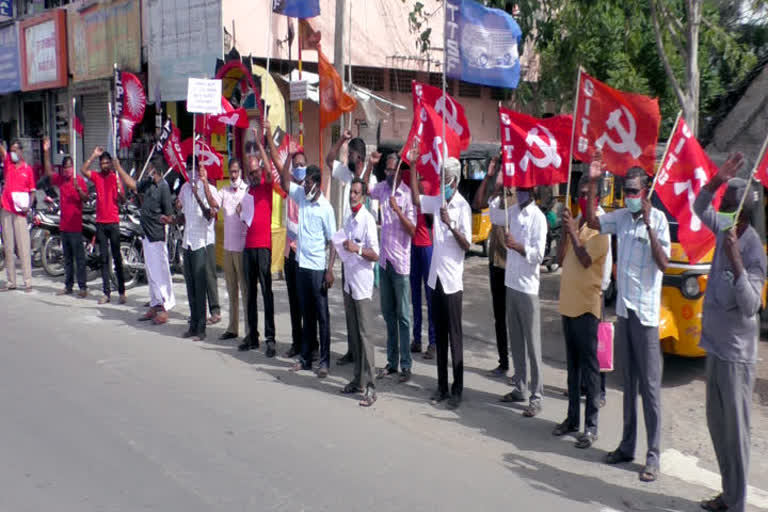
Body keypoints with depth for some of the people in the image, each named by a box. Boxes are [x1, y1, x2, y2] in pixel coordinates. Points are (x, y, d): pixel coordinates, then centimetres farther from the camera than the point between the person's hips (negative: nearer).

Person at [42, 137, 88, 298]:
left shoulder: (79, 180, -7)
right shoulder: (60, 180, 11)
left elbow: (86, 199, -13)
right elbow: (48, 171, 18)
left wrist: (78, 188, -29)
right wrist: (46, 152, 12)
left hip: (76, 225, -7)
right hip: (64, 225, 7)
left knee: (79, 257, -5)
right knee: (67, 257, 12)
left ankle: (83, 287, -3)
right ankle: (68, 285, 19)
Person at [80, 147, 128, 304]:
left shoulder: (116, 177, 1)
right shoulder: (96, 176, 7)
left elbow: (122, 200, -5)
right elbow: (83, 170, -12)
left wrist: (120, 189, -23)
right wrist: (93, 155, -14)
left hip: (114, 222, -2)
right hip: (100, 222, 3)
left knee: (117, 257, 0)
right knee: (104, 258, 5)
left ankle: (122, 291, 5)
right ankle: (106, 292, 8)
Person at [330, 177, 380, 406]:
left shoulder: (368, 220, -11)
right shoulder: (348, 220, 13)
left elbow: (375, 254, -16)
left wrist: (357, 249, -29)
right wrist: (331, 269, 13)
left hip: (362, 285, -8)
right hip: (349, 282, 8)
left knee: (364, 334, -8)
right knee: (352, 334, 12)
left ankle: (369, 386, -5)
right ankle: (358, 379, 21)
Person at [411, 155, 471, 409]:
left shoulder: (463, 206, -10)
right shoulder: (438, 201, 7)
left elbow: (467, 245, -13)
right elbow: (416, 200, 17)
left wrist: (450, 224, -27)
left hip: (452, 280, -6)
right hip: (436, 276, 6)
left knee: (454, 335, 1)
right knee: (439, 333, 12)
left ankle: (457, 390, 10)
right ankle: (442, 386, 22)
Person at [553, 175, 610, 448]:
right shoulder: (575, 223, 14)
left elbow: (585, 260, -19)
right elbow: (560, 259, 10)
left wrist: (573, 232, -14)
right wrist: (565, 231, -1)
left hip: (587, 305, -7)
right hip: (568, 303, 8)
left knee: (588, 365, -3)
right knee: (572, 363, 13)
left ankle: (591, 425, 2)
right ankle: (573, 418, 23)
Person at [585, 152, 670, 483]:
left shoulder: (658, 219, -11)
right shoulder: (622, 217, 5)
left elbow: (663, 264, -18)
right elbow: (593, 221, 12)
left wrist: (648, 225, -25)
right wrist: (593, 183, 4)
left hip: (646, 313, -6)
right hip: (624, 309, 6)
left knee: (650, 386, 0)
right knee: (629, 383, 14)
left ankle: (653, 457, 8)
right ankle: (627, 446, 25)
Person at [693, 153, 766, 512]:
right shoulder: (725, 227, 1)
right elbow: (700, 207, 17)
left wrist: (735, 261, -34)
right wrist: (718, 178, -1)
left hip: (735, 354, -8)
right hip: (716, 346, 8)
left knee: (735, 430, 1)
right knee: (717, 425, 17)